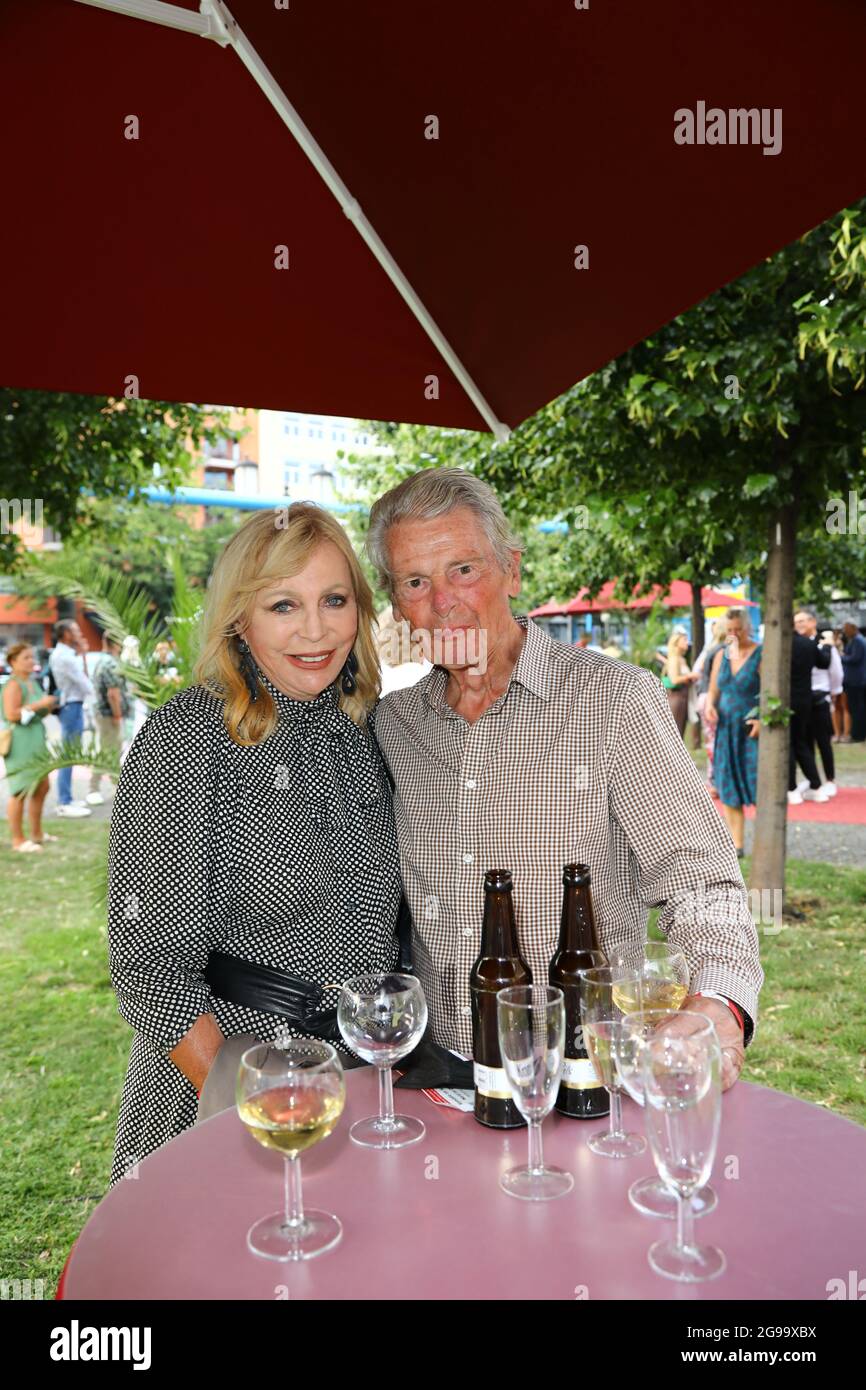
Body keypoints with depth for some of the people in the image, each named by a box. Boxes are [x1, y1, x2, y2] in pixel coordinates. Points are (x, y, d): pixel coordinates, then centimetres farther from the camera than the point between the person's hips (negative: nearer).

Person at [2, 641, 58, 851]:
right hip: (19, 743, -10)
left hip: (36, 740, 10)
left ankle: (36, 833, 28)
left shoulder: (33, 682, 15)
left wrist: (48, 707, 6)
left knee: (42, 787, 15)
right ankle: (18, 840, 0)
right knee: (21, 791, -7)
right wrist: (38, 704, -20)